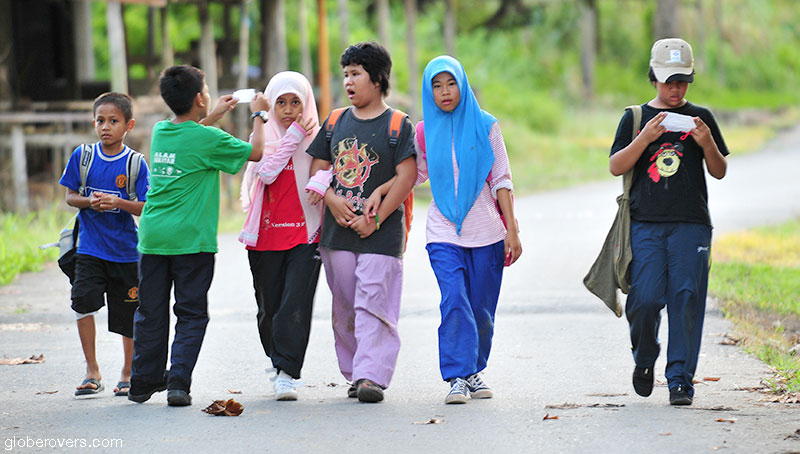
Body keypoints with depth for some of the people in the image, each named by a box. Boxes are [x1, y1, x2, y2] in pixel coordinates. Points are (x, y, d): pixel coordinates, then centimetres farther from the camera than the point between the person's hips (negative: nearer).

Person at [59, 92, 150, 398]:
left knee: (128, 314, 6)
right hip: (90, 248, 1)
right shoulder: (82, 156, 1)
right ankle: (92, 371, -3)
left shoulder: (136, 163, -6)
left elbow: (146, 208, -7)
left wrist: (118, 203, -24)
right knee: (83, 300, -17)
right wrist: (90, 202, -15)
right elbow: (70, 196, 6)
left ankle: (127, 373, 26)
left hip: (126, 249, -1)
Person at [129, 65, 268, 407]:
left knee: (151, 313, 13)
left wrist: (214, 115, 38)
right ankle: (178, 382, -8)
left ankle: (143, 382, 20)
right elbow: (255, 151, 2)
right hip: (190, 238, -5)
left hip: (152, 236, 5)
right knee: (191, 315, 2)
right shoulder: (209, 139, -9)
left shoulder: (160, 132, 8)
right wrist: (258, 115, 17)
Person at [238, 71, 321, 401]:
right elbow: (267, 173, -9)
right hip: (268, 234, 2)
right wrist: (293, 136, -8)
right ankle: (278, 362, 30)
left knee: (296, 304, -15)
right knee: (269, 306, 8)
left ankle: (286, 373, -15)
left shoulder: (318, 139, 5)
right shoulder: (264, 138, 7)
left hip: (306, 234, -2)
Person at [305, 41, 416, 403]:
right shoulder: (336, 123, 14)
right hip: (337, 233, 5)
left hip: (380, 235, -5)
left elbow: (406, 177, -8)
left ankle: (372, 376, -15)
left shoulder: (398, 125, -2)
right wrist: (332, 199, -6)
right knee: (344, 308, 7)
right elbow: (318, 167, 14)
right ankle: (353, 373, 15)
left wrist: (376, 219, -13)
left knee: (373, 305, -12)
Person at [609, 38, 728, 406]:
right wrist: (646, 138, -13)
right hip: (645, 224, -1)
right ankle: (644, 358, 19)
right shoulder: (636, 118, 10)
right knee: (645, 299, -9)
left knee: (686, 300, -6)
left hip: (691, 224, 1)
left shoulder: (700, 118, 12)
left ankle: (680, 379, -2)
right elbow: (616, 167, 1)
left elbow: (719, 172, 14)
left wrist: (708, 144, -6)